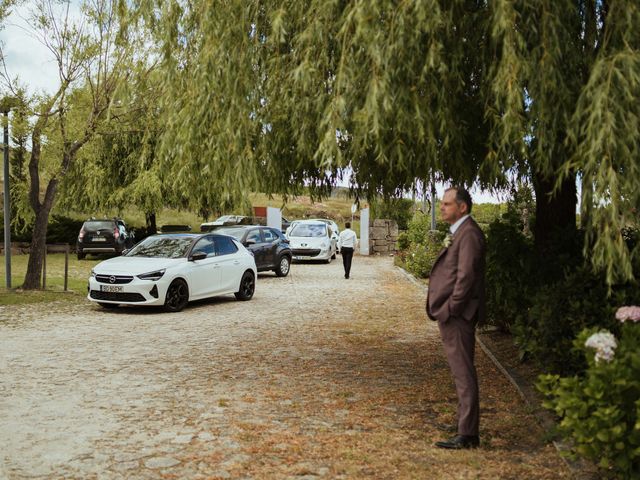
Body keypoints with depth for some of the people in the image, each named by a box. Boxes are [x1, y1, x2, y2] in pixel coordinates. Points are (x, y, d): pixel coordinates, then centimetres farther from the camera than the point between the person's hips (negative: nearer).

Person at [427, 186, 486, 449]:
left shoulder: (469, 233, -15)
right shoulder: (458, 232, 17)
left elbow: (466, 276, -22)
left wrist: (450, 309, -20)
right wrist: (444, 309, 14)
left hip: (457, 315, -10)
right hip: (452, 314, 10)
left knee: (463, 372, -5)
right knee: (461, 371, 16)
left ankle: (467, 435, 1)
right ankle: (465, 424, 27)